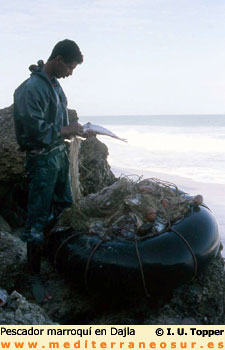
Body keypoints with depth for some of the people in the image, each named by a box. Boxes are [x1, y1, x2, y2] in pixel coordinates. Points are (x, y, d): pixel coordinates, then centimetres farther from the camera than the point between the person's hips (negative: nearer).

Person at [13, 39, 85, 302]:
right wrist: (65, 130, -14)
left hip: (60, 154, 9)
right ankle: (34, 274, 8)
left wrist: (72, 131, 4)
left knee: (64, 206, 19)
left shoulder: (54, 83, 8)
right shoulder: (32, 88, -18)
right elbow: (34, 130, -23)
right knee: (39, 216, -3)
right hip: (42, 159, -9)